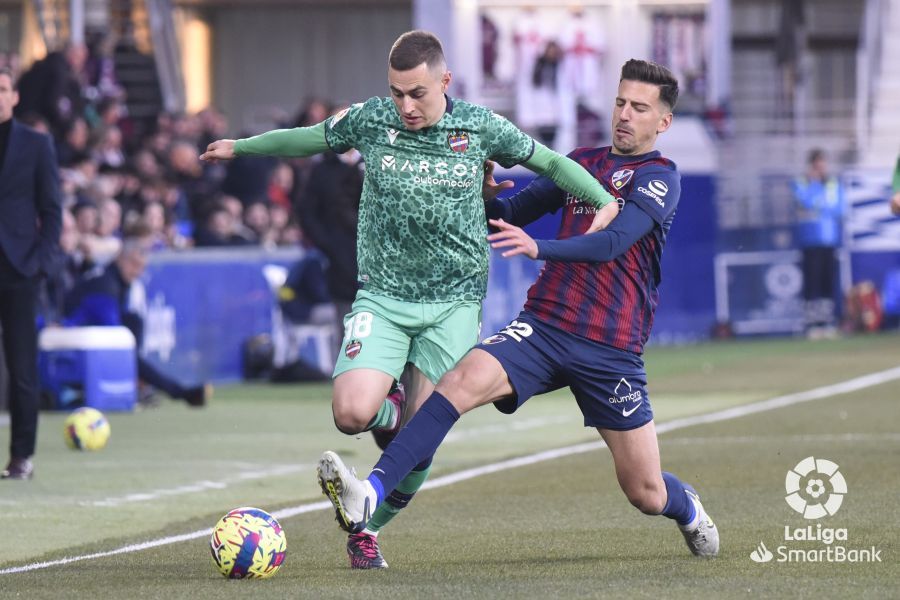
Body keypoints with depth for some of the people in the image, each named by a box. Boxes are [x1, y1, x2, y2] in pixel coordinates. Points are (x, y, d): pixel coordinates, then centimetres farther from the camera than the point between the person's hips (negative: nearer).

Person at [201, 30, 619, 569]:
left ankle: (368, 529, 19)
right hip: (383, 297, 0)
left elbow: (550, 162, 9)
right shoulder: (370, 120, -2)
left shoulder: (481, 128, -3)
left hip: (455, 302, 0)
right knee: (353, 414, -21)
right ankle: (391, 408, 16)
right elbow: (307, 139, 17)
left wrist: (605, 201, -5)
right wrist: (240, 147, 28)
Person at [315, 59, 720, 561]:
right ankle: (367, 500, -39)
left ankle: (688, 509, 43)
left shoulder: (660, 177, -4)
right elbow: (513, 213, 22)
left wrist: (538, 248, -36)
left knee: (645, 493, 3)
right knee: (463, 381, -26)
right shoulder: (583, 162, 16)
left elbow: (613, 242, -21)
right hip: (544, 326, 4)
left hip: (611, 349, -4)